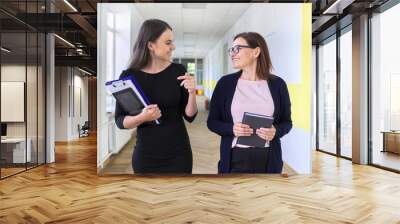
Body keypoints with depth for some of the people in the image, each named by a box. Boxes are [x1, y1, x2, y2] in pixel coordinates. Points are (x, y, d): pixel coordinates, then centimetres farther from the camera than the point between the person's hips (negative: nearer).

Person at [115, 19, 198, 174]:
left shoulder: (178, 71, -5)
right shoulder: (129, 76, -8)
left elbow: (189, 116, -3)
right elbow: (120, 121, -4)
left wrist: (192, 93, -19)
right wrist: (142, 117, -22)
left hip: (179, 153, 1)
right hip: (146, 155, -1)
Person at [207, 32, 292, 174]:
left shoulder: (277, 84, 0)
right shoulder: (225, 83, -1)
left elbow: (287, 122, 7)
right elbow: (212, 121, 2)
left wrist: (276, 131, -13)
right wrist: (232, 129, -16)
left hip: (268, 159, 1)